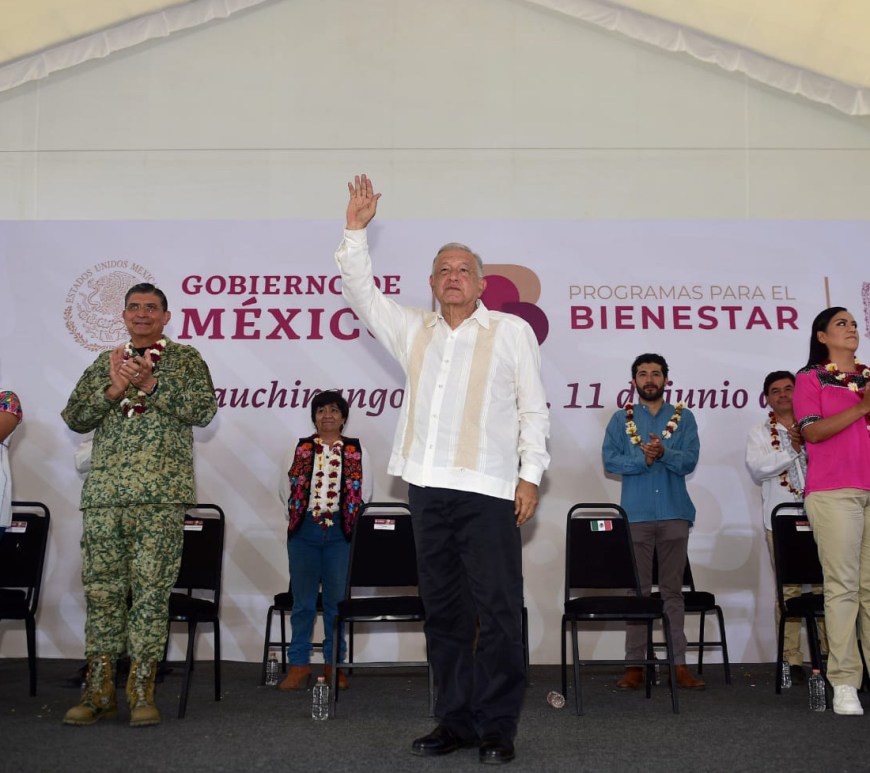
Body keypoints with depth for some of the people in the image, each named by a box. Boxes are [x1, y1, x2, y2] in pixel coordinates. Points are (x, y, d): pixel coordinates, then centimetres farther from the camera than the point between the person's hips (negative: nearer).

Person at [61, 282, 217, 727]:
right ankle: (99, 691, 10)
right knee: (101, 589, 3)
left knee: (151, 590, -4)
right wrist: (113, 389, -6)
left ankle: (142, 691, 2)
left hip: (161, 495, -3)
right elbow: (74, 418, 11)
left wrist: (150, 383, -13)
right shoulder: (105, 363, 19)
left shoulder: (185, 359, 9)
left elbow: (204, 411, -5)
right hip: (104, 493, 3)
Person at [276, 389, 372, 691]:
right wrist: (297, 519, 4)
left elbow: (365, 493, 7)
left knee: (337, 600, 1)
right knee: (302, 600, 2)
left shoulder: (356, 450, 8)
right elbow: (285, 488, 11)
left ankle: (334, 665, 10)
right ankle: (298, 665, 7)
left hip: (340, 531, -1)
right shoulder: (300, 449, 10)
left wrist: (351, 522, 1)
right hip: (304, 531, 1)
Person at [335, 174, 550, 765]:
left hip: (488, 491, -5)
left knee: (498, 611, -5)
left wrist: (531, 475, -5)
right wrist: (356, 231, 10)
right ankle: (456, 721, 18)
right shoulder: (414, 330, 19)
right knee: (444, 610, 9)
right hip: (429, 488, 5)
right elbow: (361, 294, 19)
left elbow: (534, 409, 3)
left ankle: (497, 727, 3)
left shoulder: (512, 331, 6)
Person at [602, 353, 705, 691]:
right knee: (637, 589, 0)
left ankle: (679, 664, 3)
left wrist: (663, 453, -19)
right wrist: (644, 459, -14)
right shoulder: (621, 419, 12)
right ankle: (634, 665, 2)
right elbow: (610, 461, 0)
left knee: (673, 590, 2)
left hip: (674, 513, 0)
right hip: (635, 514, 0)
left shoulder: (683, 417, 12)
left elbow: (689, 460, -1)